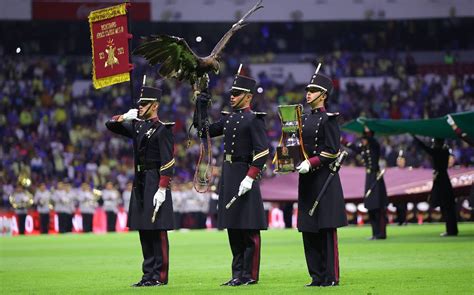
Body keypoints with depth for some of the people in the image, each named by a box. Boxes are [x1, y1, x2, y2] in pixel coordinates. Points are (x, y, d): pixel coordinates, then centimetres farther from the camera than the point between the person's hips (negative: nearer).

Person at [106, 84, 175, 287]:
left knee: (157, 230, -5)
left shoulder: (162, 129, -9)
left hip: (155, 184, -8)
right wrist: (124, 117, 1)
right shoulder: (137, 127, 14)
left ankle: (160, 276, -2)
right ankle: (149, 274, 14)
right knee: (144, 231, 9)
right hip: (139, 184, 8)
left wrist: (162, 189, -20)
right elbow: (111, 125, 21)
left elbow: (168, 163, -14)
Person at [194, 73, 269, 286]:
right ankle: (238, 274, 16)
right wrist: (201, 106, 13)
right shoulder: (229, 118, 15)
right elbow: (204, 131, 23)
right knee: (233, 228, 10)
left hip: (243, 177, -8)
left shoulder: (254, 120, -8)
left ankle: (249, 275, 1)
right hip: (227, 175, 8)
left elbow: (262, 152, -15)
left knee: (248, 229, -3)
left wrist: (250, 178, -21)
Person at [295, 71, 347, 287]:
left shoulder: (328, 119, -6)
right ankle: (317, 276, 12)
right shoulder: (304, 119, 16)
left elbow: (333, 151, -12)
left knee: (326, 229, -6)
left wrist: (311, 163, -20)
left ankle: (331, 277, -3)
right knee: (308, 230, 7)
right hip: (306, 180, 8)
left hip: (324, 179, -8)